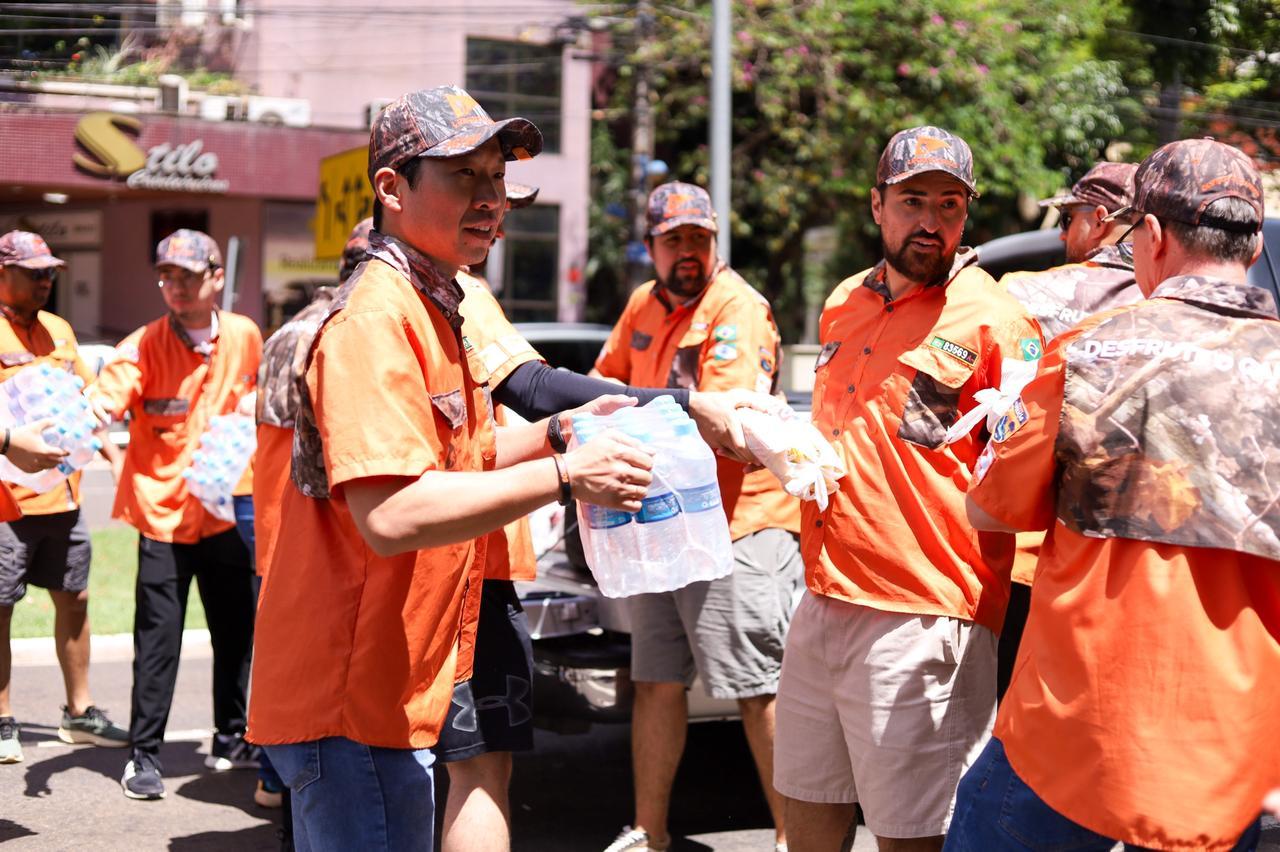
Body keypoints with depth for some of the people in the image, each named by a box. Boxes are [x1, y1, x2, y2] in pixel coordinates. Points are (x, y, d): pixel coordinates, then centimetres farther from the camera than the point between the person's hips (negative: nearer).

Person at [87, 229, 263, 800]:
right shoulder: (144, 346, -12)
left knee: (236, 630, 14)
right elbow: (103, 401, -28)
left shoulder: (244, 335, 1)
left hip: (224, 510, 4)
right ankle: (144, 756, 10)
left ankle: (231, 739, 30)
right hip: (163, 511, -4)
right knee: (157, 641, -3)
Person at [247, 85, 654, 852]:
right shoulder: (378, 316, -20)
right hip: (353, 702, -11)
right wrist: (564, 475, -25)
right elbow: (391, 514, -29)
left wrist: (557, 432, 7)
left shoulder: (432, 309, 15)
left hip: (388, 693, 11)